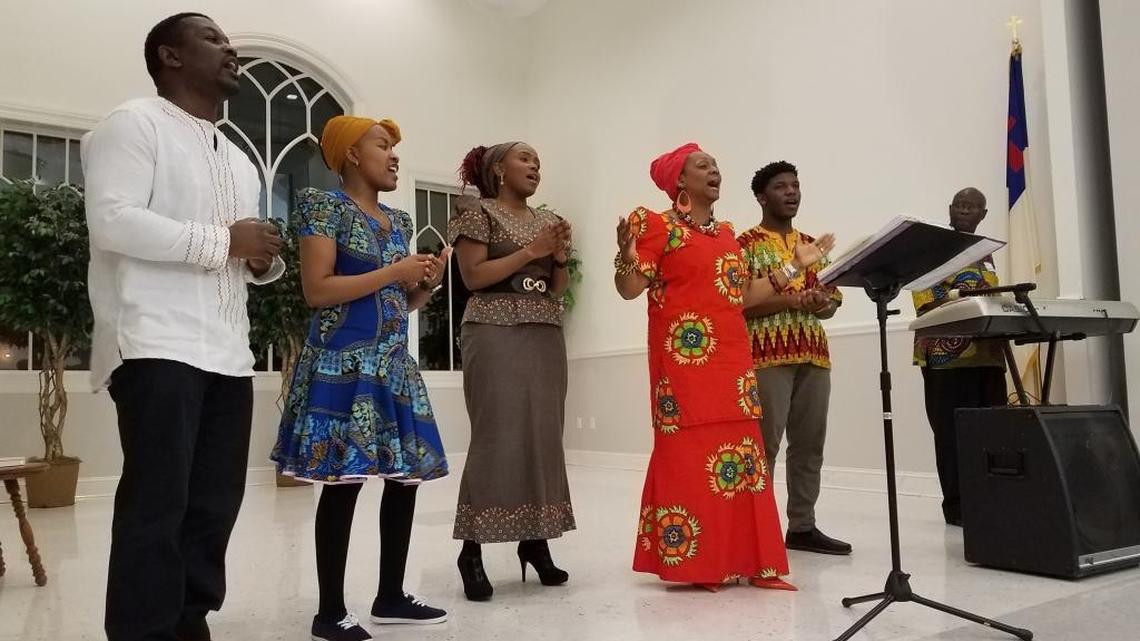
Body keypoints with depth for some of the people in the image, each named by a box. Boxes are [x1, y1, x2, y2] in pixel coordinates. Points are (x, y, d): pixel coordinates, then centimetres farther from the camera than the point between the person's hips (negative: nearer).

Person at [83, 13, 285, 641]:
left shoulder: (238, 159, 26)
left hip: (228, 354, 8)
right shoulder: (133, 123, 1)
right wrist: (223, 241, -13)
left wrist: (264, 258, 7)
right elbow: (112, 221, -14)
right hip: (157, 347, -7)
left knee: (214, 505, 7)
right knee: (156, 504, -7)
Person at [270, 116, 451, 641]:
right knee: (343, 483, -6)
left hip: (394, 365, 8)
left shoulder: (398, 221, 18)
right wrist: (393, 272, -14)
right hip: (344, 364, -8)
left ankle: (391, 597, 21)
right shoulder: (327, 207, -4)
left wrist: (426, 283, 2)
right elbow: (317, 290, -14)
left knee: (407, 476, 7)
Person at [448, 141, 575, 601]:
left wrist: (561, 258, -1)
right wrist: (530, 251, -11)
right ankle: (472, 548, -4)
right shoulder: (477, 211, 3)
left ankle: (535, 540, 10)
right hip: (496, 332, -6)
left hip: (546, 334, 6)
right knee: (498, 435, -11)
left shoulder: (546, 219, 19)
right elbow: (473, 276, -9)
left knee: (544, 434, 2)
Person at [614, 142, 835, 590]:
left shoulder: (727, 233, 20)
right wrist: (627, 253, -28)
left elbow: (743, 297, 18)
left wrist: (795, 267, 20)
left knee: (739, 452, 5)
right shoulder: (658, 225, -1)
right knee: (688, 453, -6)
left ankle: (745, 560, 11)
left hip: (731, 360, 7)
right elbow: (630, 289, -8)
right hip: (686, 360, -7)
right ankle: (691, 562, 3)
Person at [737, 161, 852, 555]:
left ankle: (802, 527, 15)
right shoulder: (745, 245, 0)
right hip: (767, 357, -6)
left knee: (809, 444, 7)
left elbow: (833, 296, 19)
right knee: (764, 445, -6)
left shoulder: (811, 245, 19)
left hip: (813, 355, 6)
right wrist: (793, 301, -18)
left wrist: (827, 304, -5)